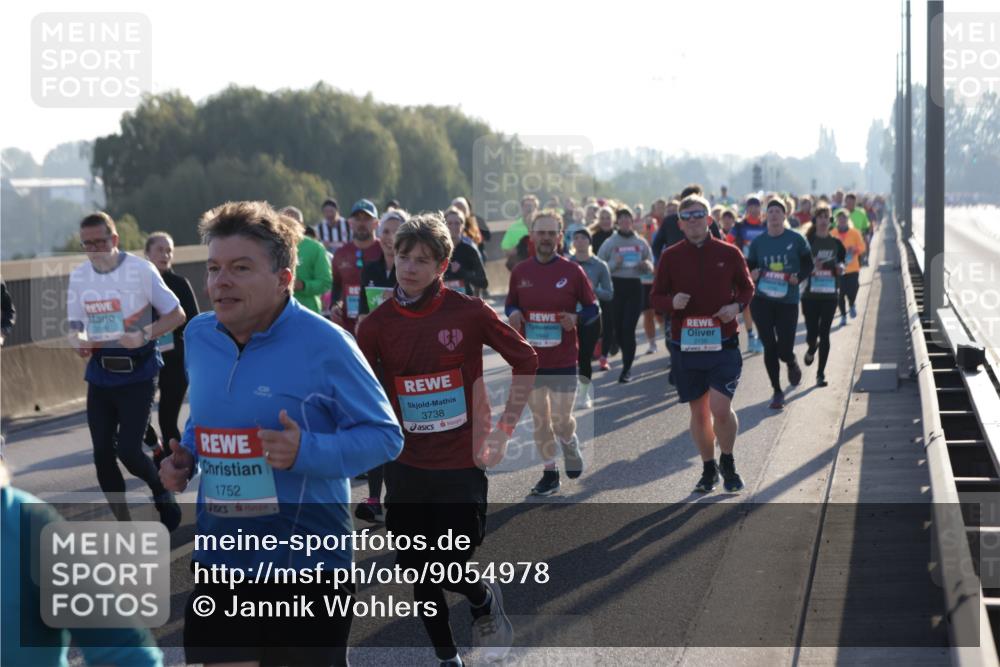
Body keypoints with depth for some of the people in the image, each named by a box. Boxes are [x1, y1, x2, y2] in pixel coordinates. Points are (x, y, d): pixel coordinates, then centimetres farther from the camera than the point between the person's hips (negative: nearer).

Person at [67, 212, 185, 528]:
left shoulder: (141, 270, -11)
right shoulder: (78, 276, 3)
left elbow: (177, 314, -7)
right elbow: (74, 325, 11)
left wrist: (143, 336, -23)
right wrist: (78, 341, -14)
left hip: (137, 370, -5)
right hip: (100, 371, 5)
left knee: (128, 449, -13)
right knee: (102, 452, 4)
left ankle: (162, 494, 18)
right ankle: (124, 526, 18)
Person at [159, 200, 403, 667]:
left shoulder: (324, 344, -15)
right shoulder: (199, 336, 5)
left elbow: (385, 435, -12)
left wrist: (307, 451, -27)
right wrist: (185, 456, 1)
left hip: (306, 563, -5)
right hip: (217, 561, 6)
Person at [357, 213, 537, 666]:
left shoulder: (469, 313, -8)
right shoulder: (377, 325, -2)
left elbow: (525, 360, 1)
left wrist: (504, 429, -2)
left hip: (462, 463, -3)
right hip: (406, 467, 3)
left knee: (450, 572, -7)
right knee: (417, 572, 9)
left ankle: (486, 600, 28)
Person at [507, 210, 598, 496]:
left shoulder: (572, 271, -4)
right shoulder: (520, 272, 3)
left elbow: (593, 309, 2)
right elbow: (510, 303, 16)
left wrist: (576, 318, -19)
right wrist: (513, 314, -8)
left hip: (563, 361, -3)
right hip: (530, 359, 3)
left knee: (561, 419, -3)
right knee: (539, 419, 8)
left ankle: (570, 444, 31)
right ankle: (549, 473, 21)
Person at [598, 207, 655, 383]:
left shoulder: (641, 242, 6)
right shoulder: (610, 243, 2)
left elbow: (650, 267, 12)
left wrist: (646, 265, -10)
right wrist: (614, 264, -17)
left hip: (635, 287, 0)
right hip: (616, 286, 0)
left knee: (628, 328, -8)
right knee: (618, 327, 5)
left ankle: (627, 368, -3)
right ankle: (627, 356, 34)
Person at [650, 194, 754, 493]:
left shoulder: (729, 253, 2)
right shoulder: (670, 257, 4)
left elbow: (747, 288, 13)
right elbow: (656, 297, 9)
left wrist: (737, 305, -8)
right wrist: (672, 302, -14)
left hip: (723, 343, -2)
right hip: (685, 344, 2)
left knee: (720, 407, -13)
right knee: (698, 411, 9)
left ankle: (728, 462, 11)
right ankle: (709, 469, 26)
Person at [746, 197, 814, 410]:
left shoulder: (796, 239, -1)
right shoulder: (757, 242, 4)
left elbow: (808, 264, 6)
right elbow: (749, 267, 11)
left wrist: (799, 277, -14)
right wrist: (751, 274, -13)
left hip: (788, 300, -1)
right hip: (762, 300, 1)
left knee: (784, 349, -3)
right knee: (769, 346, 0)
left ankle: (792, 364, 36)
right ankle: (777, 391, 12)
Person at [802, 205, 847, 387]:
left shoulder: (836, 243, 6)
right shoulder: (807, 242, -2)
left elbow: (841, 265, 16)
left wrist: (840, 268, -7)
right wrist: (812, 268, -21)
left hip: (829, 296, 1)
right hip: (810, 295, -1)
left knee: (824, 334, -1)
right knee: (812, 334, -2)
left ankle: (821, 373, 6)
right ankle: (811, 350, 36)